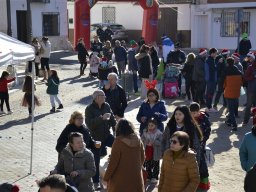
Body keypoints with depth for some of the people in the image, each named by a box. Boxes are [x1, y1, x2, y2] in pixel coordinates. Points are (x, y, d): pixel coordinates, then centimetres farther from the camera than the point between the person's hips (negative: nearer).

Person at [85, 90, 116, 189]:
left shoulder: (107, 106, 2)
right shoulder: (89, 109, -13)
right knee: (96, 160, 3)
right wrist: (101, 118, -34)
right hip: (96, 138, -4)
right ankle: (96, 182, 16)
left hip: (107, 135, 4)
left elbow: (112, 119, 7)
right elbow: (89, 123, -26)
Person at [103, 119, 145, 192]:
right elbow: (142, 158, 8)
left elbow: (113, 162, -14)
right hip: (136, 176, 5)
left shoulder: (118, 141, -17)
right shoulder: (138, 140, -3)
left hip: (121, 178, -4)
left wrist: (106, 178, -4)